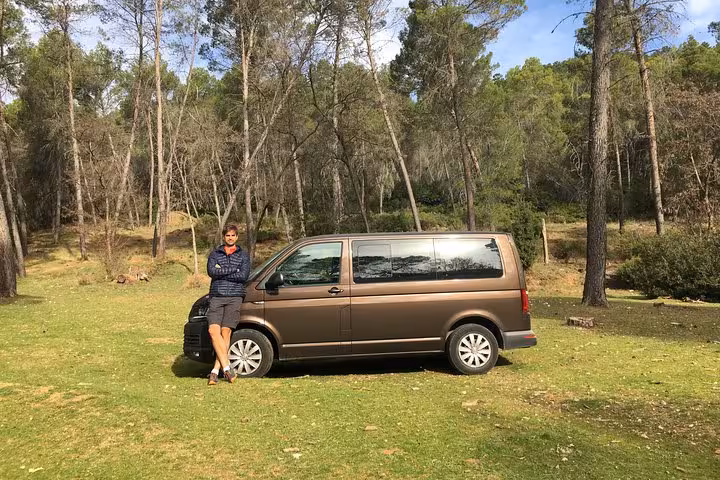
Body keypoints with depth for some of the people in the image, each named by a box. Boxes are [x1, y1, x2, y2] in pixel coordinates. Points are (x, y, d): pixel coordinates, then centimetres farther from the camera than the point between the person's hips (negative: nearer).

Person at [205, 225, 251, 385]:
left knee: (225, 332, -7)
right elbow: (211, 271, -4)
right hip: (216, 297, 2)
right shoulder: (214, 254, 15)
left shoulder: (243, 255, 12)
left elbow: (243, 276, -4)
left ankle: (215, 371, -3)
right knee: (213, 330, -14)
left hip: (234, 297, -1)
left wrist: (222, 272, -5)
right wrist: (233, 270, -6)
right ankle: (227, 367, -12)